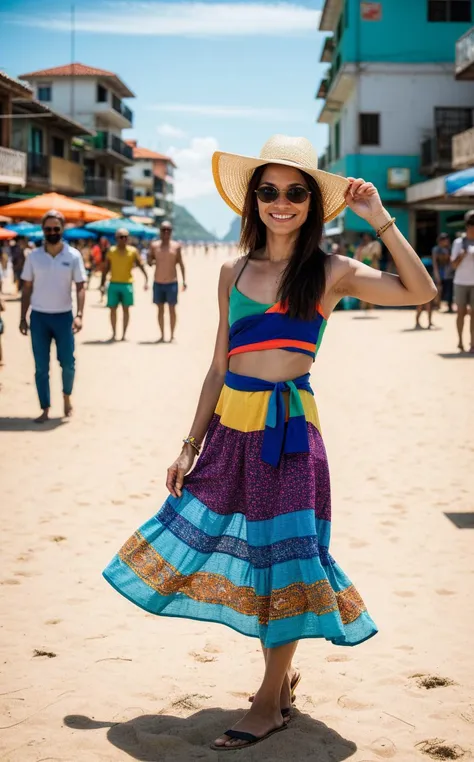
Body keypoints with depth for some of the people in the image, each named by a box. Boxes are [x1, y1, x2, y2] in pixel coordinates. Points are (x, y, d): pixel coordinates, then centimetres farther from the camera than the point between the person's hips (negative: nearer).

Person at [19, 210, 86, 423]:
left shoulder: (73, 256, -4)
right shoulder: (33, 256, 0)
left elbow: (80, 288, -5)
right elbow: (26, 288, 6)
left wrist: (79, 315, -17)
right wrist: (23, 318, 2)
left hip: (63, 316, -1)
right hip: (39, 317, 1)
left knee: (68, 362, 3)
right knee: (41, 367, 3)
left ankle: (67, 396, 31)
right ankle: (45, 409, 11)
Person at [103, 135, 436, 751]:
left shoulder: (331, 273, 0)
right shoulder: (235, 273, 10)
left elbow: (421, 290, -12)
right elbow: (220, 366, 12)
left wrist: (379, 219, -12)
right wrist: (191, 445, 10)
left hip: (289, 428, -4)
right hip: (231, 427, 4)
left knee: (280, 554, 1)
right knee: (239, 553, 10)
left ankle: (271, 702, 17)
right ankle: (282, 673, 32)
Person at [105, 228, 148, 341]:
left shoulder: (133, 251, 0)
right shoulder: (111, 251, 3)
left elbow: (141, 266, -4)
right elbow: (107, 268, 8)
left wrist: (146, 280, -14)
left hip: (127, 284, -1)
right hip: (114, 284, 1)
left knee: (126, 309, 4)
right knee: (113, 309, 2)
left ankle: (124, 334, 9)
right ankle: (114, 333, 12)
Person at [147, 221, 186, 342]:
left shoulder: (176, 246, 0)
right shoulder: (154, 245, 3)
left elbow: (181, 264, 2)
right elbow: (149, 261, 7)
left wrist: (184, 280, -3)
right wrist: (152, 261, -16)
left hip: (172, 283, -2)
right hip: (158, 283, 2)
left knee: (172, 309, 1)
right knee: (160, 309, 7)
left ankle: (172, 335, 8)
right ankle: (162, 335, 14)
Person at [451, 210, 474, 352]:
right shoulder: (459, 242, 3)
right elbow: (454, 265, 3)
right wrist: (461, 255, -15)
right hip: (461, 282, 0)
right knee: (461, 312, 7)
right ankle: (460, 341, 21)